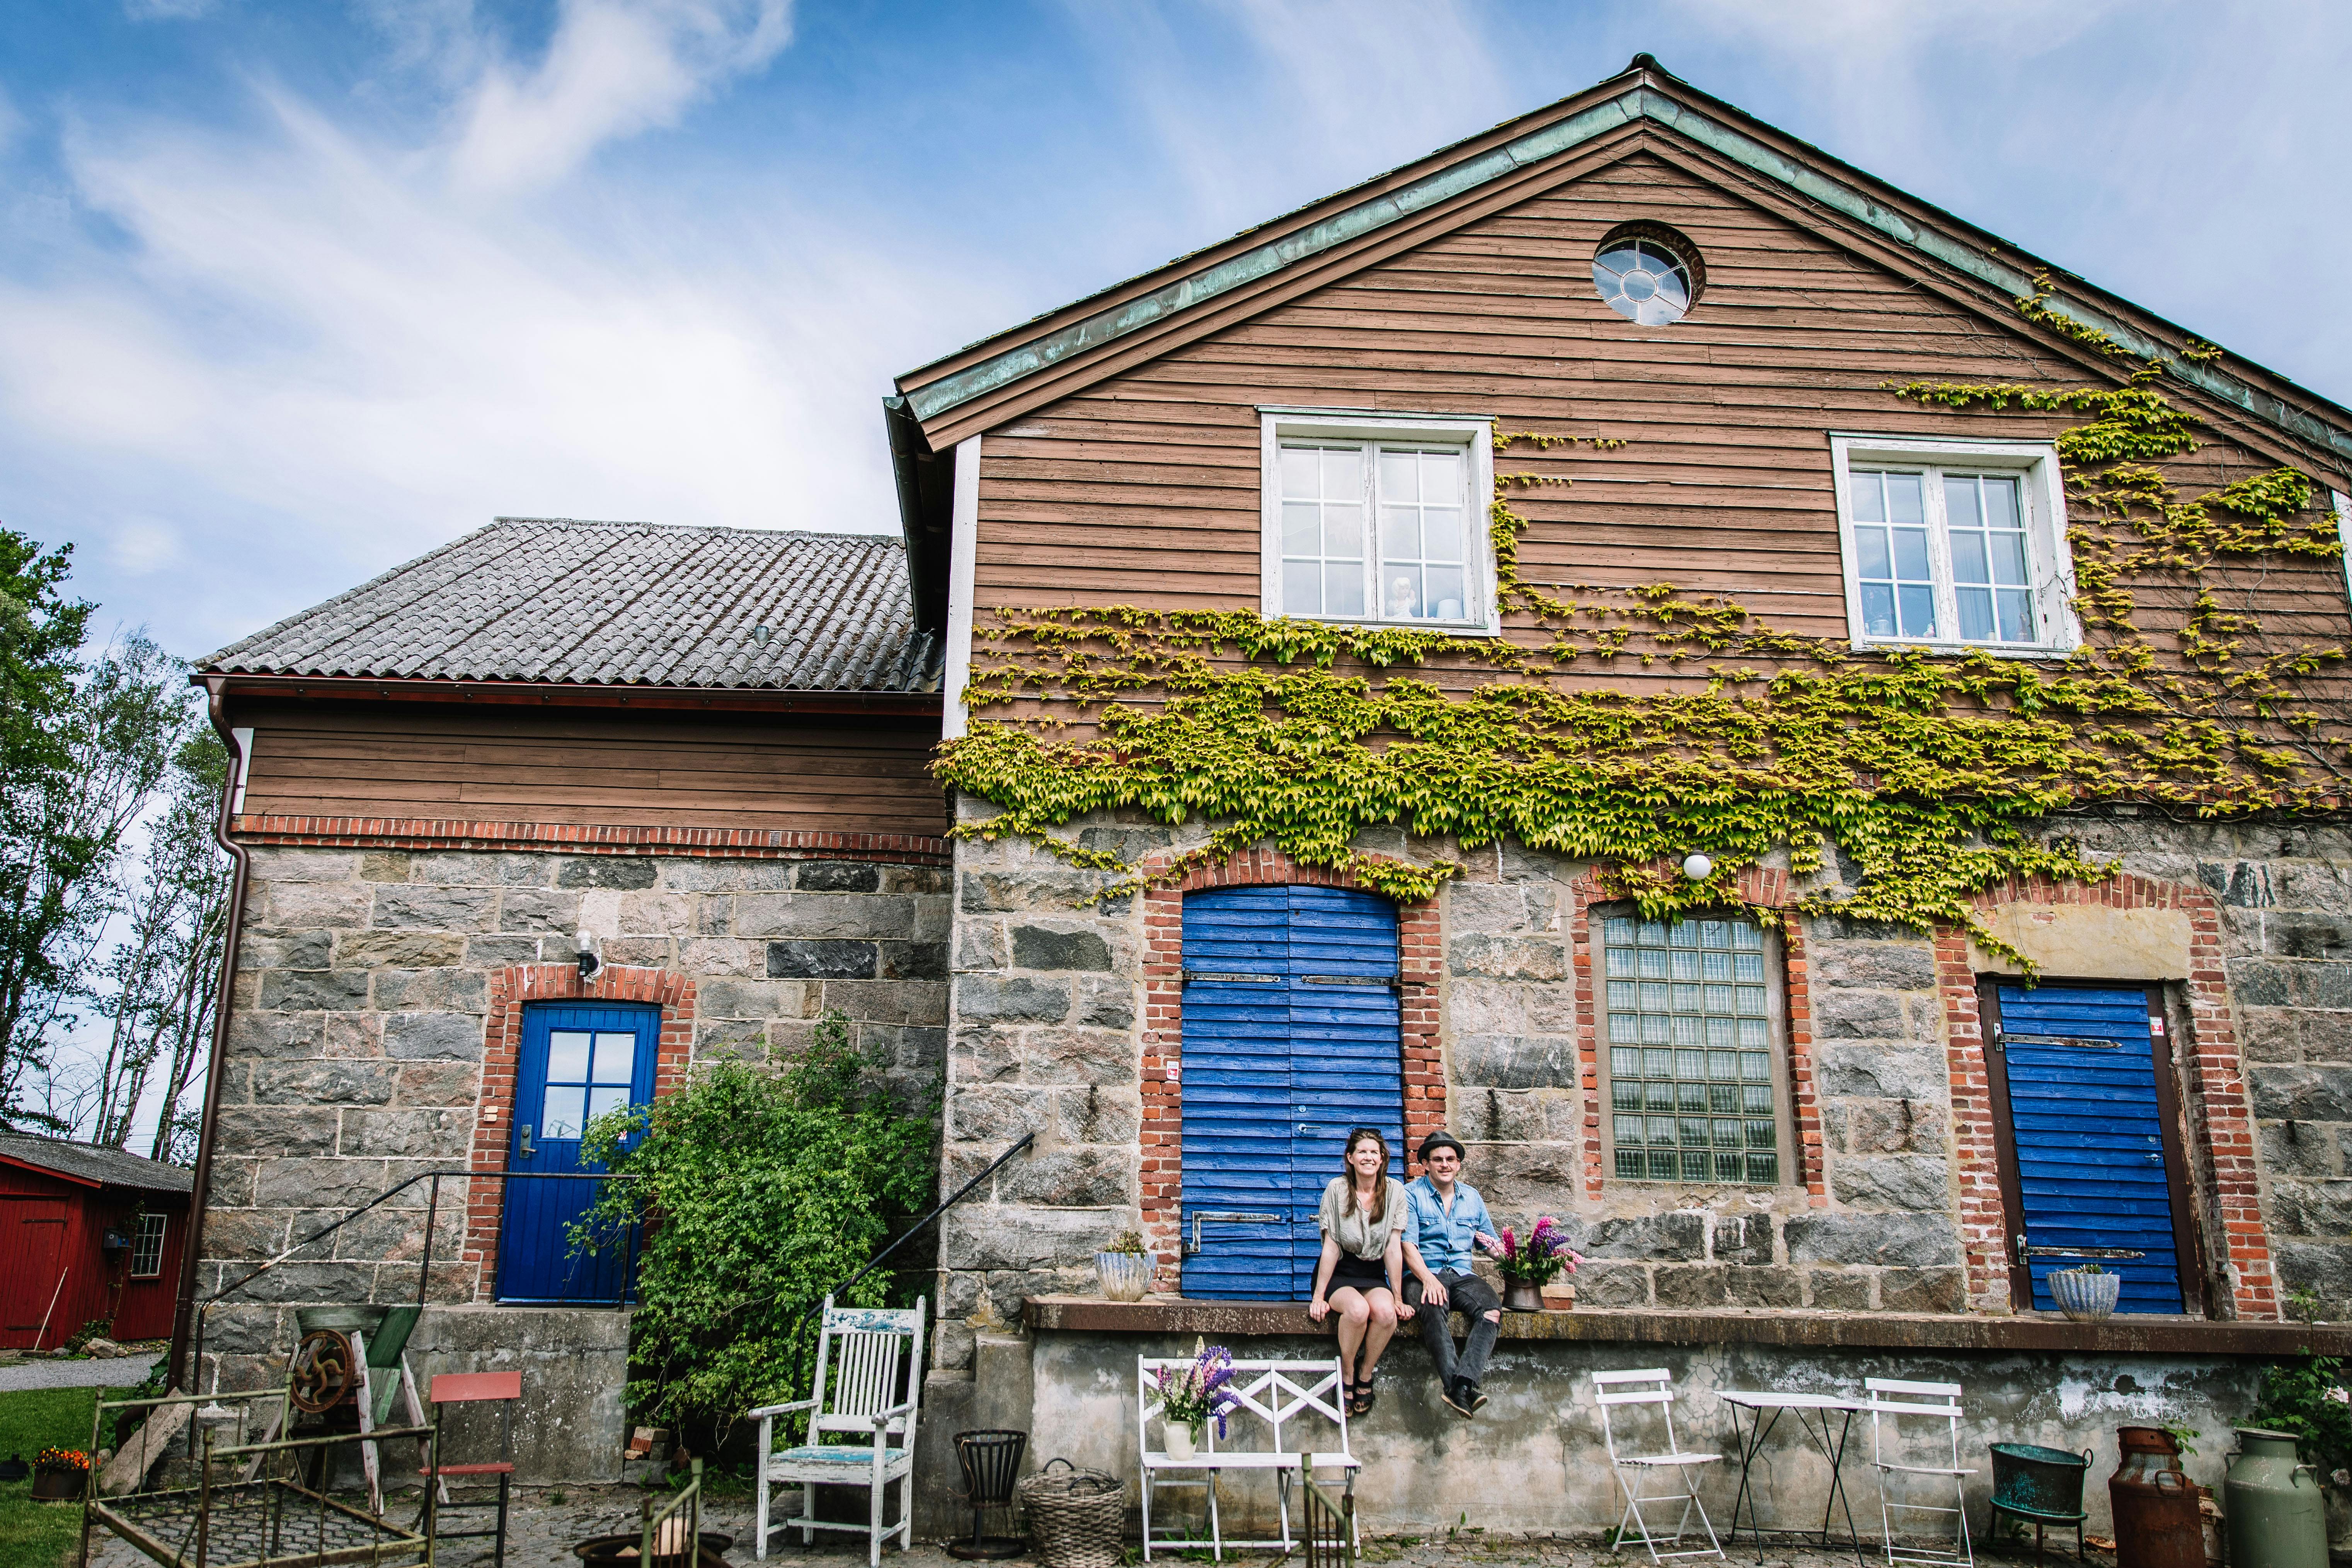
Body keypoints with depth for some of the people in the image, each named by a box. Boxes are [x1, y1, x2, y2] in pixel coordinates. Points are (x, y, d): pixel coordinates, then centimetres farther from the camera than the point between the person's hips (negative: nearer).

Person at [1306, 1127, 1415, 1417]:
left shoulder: (1394, 1191, -4)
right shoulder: (1337, 1188, -9)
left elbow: (1394, 1248, -4)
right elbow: (1331, 1247, -8)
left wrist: (1398, 1299, -4)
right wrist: (1319, 1297, -10)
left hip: (1374, 1274, 2)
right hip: (1340, 1273, -2)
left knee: (1385, 1312, -31)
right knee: (1357, 1309, -34)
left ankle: (1366, 1376, -7)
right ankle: (1347, 1373, -8)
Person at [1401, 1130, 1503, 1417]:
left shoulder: (1472, 1197, 19)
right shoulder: (1411, 1195, 5)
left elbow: (1492, 1242, 24)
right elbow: (1408, 1245, -6)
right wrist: (1428, 1279, -23)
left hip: (1462, 1276, 4)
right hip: (1423, 1275, -4)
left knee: (1492, 1309, -29)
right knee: (1435, 1307, -38)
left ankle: (1461, 1382, -45)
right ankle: (1462, 1390, -48)